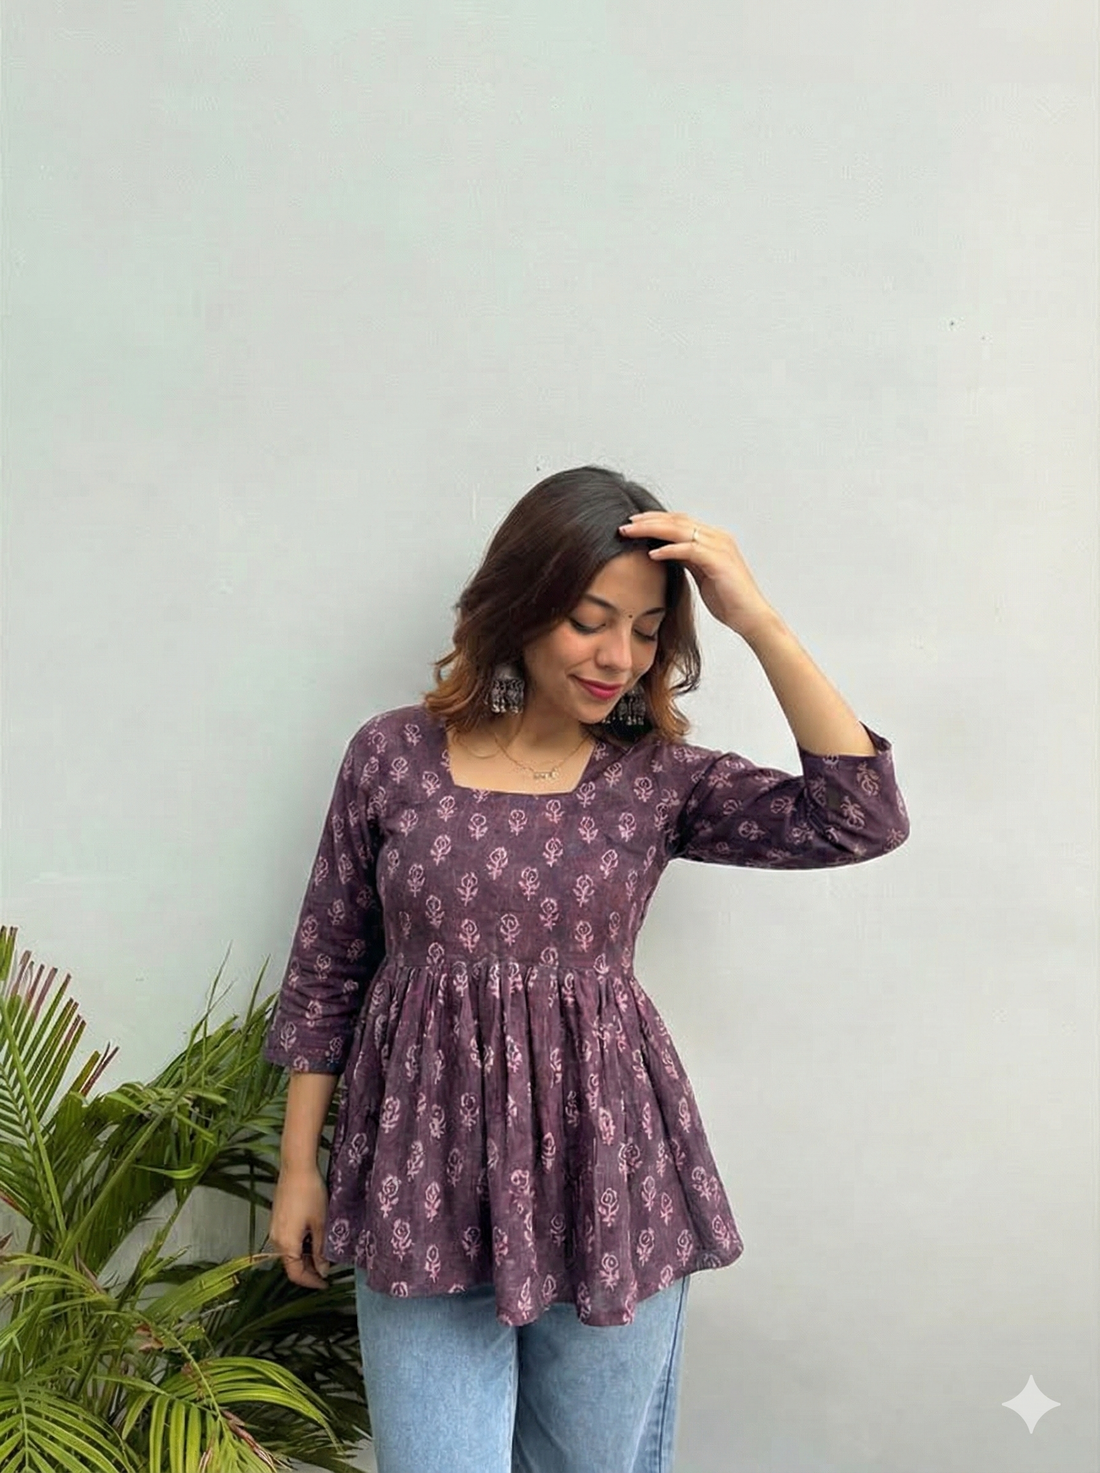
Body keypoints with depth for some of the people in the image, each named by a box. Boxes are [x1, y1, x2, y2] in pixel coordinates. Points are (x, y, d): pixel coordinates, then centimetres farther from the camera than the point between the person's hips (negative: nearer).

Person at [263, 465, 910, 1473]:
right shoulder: (392, 756, -3)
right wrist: (300, 1165, 6)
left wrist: (759, 621, -20)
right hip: (428, 1176, 0)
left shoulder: (660, 778, -3)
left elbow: (863, 819, -16)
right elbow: (325, 971, 4)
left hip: (607, 1173, 1)